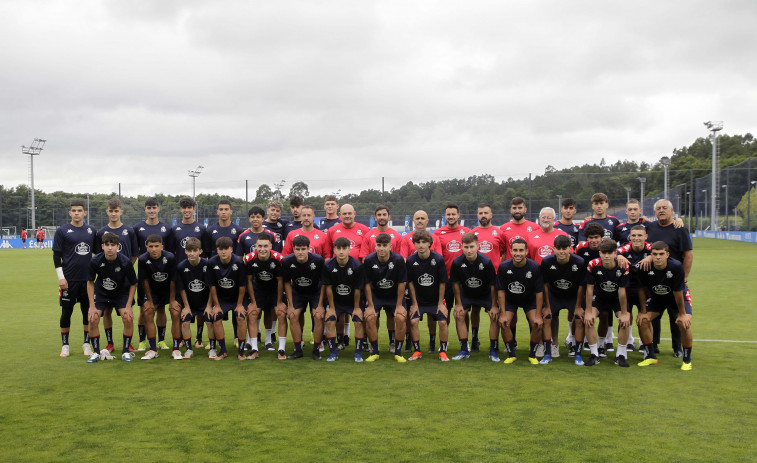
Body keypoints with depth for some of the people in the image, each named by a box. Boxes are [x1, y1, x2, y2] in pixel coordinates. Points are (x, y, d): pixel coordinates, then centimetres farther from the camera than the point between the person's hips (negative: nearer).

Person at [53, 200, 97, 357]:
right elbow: (56, 255, -1)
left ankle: (87, 344, 18)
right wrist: (61, 277, -8)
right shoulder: (62, 231, 0)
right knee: (66, 312, 4)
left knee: (89, 311, 6)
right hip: (69, 279, -3)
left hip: (88, 279, 3)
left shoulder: (91, 230, 10)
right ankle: (65, 345, 17)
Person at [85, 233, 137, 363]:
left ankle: (126, 351, 2)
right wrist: (92, 306, -12)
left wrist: (128, 306, -15)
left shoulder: (126, 262, -24)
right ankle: (96, 352, 7)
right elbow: (90, 283, -8)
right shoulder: (95, 261, -22)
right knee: (93, 319, -13)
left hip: (121, 293, -1)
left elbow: (133, 284, -11)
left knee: (128, 318, -17)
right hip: (100, 293, 1)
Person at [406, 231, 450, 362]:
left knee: (443, 322, -13)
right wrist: (414, 303, -3)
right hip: (418, 299, 1)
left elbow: (442, 282, -8)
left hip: (436, 299, -1)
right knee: (413, 321, -13)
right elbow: (410, 283, -3)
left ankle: (443, 351, 5)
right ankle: (417, 351, 5)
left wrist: (440, 303, -6)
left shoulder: (438, 259, -15)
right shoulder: (411, 260, -12)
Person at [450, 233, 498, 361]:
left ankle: (493, 351, -4)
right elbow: (455, 283, -6)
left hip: (485, 293, -2)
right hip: (466, 293, 2)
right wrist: (458, 304, -4)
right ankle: (464, 350, 1)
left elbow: (493, 285, -17)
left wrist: (494, 306, -14)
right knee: (459, 315, -12)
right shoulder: (457, 262, -22)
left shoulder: (486, 262, -26)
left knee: (495, 316, -16)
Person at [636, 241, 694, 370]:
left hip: (679, 297, -2)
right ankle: (651, 357, 5)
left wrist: (682, 314, -15)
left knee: (684, 323, -23)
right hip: (656, 298, 3)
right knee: (642, 320, -14)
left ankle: (687, 360, -1)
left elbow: (678, 292, -24)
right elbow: (641, 289, -12)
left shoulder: (676, 267, -33)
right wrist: (643, 311, -8)